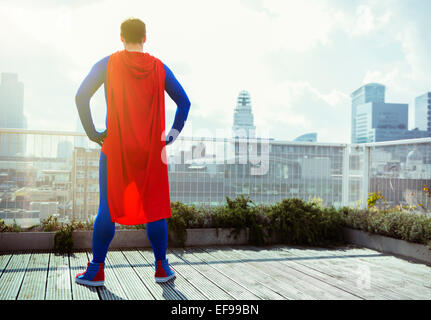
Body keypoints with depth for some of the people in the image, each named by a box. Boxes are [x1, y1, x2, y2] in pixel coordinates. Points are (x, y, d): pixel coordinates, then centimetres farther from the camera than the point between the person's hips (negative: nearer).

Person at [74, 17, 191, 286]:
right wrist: (173, 134, 11)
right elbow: (184, 102, 8)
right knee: (155, 208, 7)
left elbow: (81, 96, -8)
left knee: (108, 208, 4)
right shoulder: (159, 67, 6)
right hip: (152, 149, 1)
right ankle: (162, 268, 13)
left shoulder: (108, 64, 1)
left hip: (115, 146, -1)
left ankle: (96, 271, 8)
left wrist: (92, 133, -3)